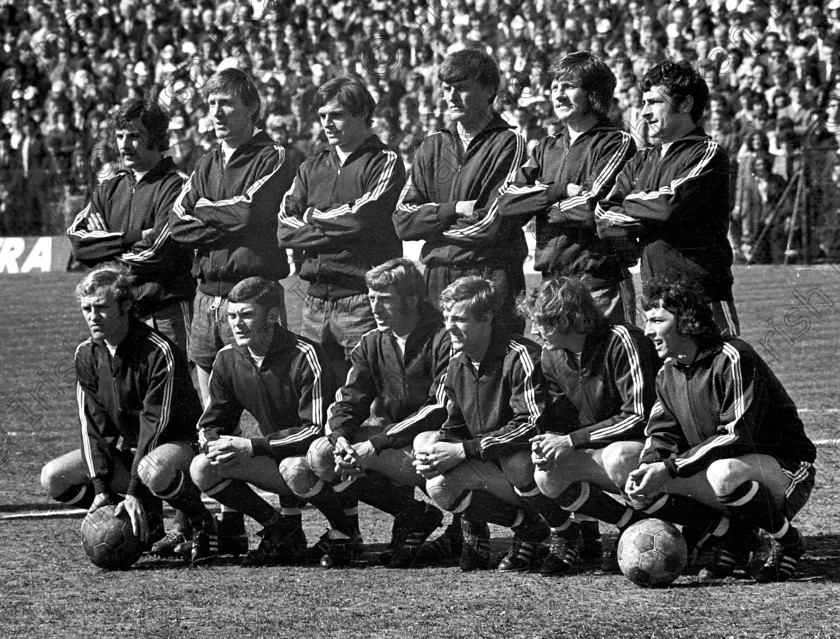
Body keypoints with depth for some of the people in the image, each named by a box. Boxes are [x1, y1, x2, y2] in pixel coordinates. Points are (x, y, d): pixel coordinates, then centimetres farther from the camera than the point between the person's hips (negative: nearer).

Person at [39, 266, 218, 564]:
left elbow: (155, 424, -25)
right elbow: (93, 425, -4)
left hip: (178, 441, -7)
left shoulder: (159, 352, -23)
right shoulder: (86, 355, -3)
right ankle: (147, 518, 0)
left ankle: (203, 524, -12)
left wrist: (135, 491, -30)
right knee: (53, 478, -12)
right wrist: (101, 487, -17)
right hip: (122, 446, 7)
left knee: (154, 470, -43)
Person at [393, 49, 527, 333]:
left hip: (493, 276, -4)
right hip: (437, 276, 4)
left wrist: (434, 222, -1)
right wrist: (455, 209, -7)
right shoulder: (433, 146, 15)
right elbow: (403, 221, 6)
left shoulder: (509, 144, 0)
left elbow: (494, 224, -10)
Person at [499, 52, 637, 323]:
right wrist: (562, 190, -9)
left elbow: (593, 207, -15)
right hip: (550, 277, 6)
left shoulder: (617, 143, -1)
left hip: (598, 282, -6)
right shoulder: (547, 148, 18)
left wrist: (541, 202, 0)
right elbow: (507, 203, 4)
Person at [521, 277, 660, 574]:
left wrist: (571, 441, -22)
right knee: (547, 476, -20)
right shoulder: (552, 356, 5)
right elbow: (558, 421, 10)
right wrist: (547, 443, -16)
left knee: (618, 456, -40)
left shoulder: (621, 341, -18)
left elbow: (640, 417, -22)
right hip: (597, 453, 6)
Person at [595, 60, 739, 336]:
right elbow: (602, 214, 8)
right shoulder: (641, 163, 17)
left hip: (704, 295, -6)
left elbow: (671, 204, -17)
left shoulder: (707, 154, -4)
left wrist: (631, 203, 0)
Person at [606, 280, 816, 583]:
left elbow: (737, 435, -26)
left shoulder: (732, 359, -19)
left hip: (785, 466, -7)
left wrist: (670, 468, -30)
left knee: (724, 472, -41)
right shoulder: (668, 373, 7)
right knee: (642, 485, -11)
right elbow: (661, 435, 5)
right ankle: (727, 537, 0)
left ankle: (787, 541, -14)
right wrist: (646, 467, -19)